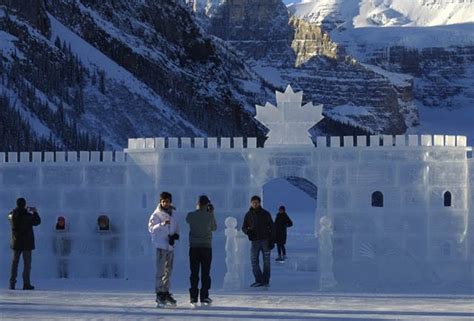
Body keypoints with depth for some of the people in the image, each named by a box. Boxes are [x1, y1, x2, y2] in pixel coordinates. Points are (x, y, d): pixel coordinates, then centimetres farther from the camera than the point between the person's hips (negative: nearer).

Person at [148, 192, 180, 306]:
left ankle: (166, 292, 21)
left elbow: (177, 228, 18)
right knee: (160, 270, -10)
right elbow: (151, 228, -12)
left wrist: (175, 235, -2)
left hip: (170, 246, 6)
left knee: (168, 270, 12)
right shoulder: (156, 214, -5)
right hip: (161, 245, -6)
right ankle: (159, 294, -8)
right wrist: (162, 224, -26)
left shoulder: (173, 215, 12)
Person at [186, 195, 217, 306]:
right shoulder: (210, 216, -9)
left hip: (193, 247, 1)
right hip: (206, 247, -1)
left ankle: (193, 297, 3)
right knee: (205, 273, 4)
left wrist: (198, 211, 18)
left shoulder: (190, 216, -5)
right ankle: (204, 297, 2)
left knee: (194, 273, 5)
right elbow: (214, 228, 6)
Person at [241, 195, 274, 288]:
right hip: (254, 241, 2)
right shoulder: (248, 215, 7)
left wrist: (271, 240, -5)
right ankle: (259, 280, 1)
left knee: (266, 261, 2)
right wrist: (247, 231, -13)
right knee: (254, 261, -5)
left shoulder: (265, 214, 1)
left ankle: (266, 281, 10)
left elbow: (271, 227, 2)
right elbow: (244, 227, 12)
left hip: (265, 240, -2)